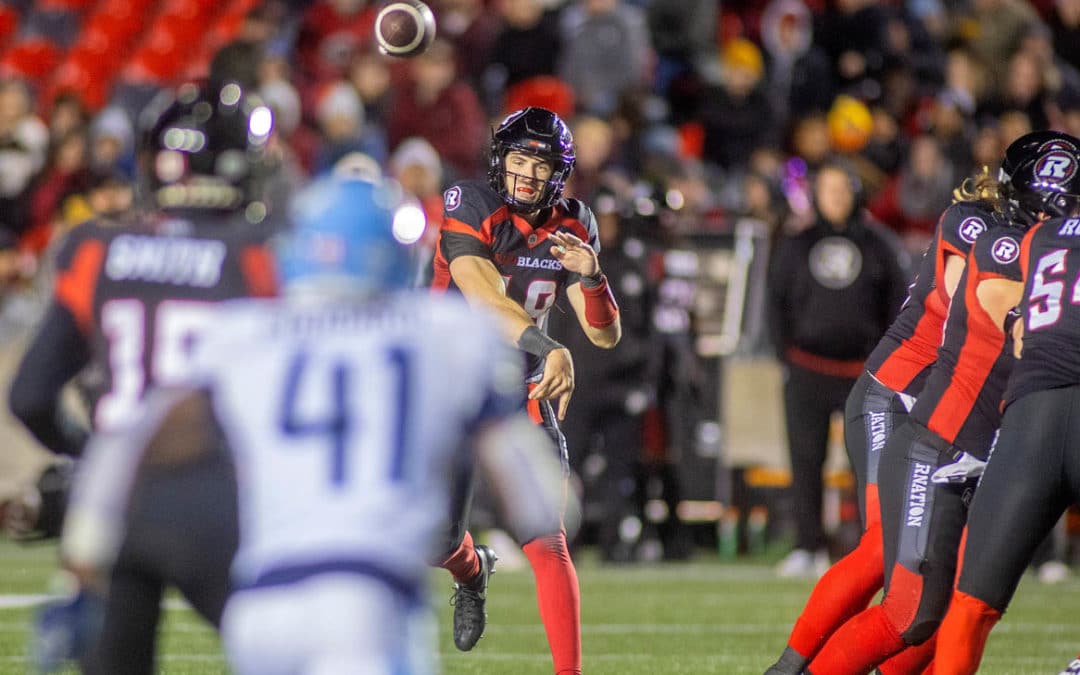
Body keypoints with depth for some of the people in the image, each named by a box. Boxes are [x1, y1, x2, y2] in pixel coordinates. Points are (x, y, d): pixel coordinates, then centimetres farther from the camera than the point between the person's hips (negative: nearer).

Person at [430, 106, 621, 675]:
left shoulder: (571, 227, -1)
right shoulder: (470, 208, -15)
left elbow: (606, 335, -1)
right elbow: (486, 302, -29)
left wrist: (589, 275, -20)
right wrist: (548, 347, -43)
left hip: (521, 394, 2)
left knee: (545, 543, -11)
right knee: (439, 539, -2)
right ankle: (471, 572, 36)